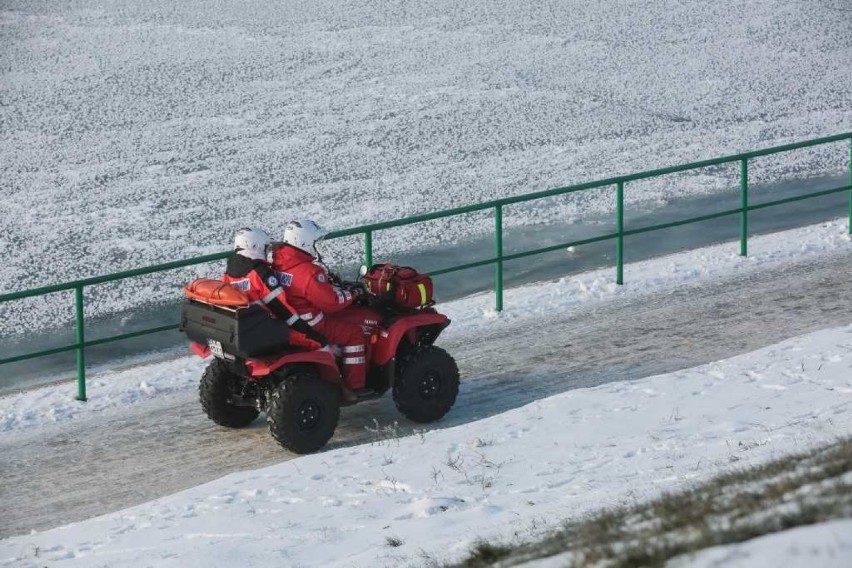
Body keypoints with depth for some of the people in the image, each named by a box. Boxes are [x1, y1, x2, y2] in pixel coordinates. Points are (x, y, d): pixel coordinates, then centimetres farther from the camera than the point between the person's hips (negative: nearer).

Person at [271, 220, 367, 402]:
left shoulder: (277, 263, 1)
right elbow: (332, 302, -22)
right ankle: (354, 386, 4)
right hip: (308, 328, -9)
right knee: (354, 332, 2)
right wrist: (352, 294, -6)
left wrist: (327, 280, 17)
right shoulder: (309, 272, -27)